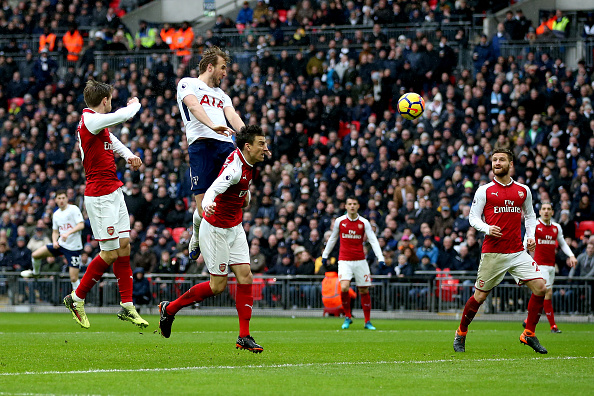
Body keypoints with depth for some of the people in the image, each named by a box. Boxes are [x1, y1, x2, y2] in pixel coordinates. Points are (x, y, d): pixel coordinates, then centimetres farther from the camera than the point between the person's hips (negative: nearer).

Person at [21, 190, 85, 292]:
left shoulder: (73, 209, -9)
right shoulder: (56, 214, 12)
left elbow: (81, 225, -18)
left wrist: (68, 233, -31)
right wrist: (54, 241, -3)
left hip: (73, 247, -6)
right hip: (60, 244, 6)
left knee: (74, 278, -10)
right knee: (35, 255, 3)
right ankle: (35, 272, 33)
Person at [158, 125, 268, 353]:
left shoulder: (245, 163, 3)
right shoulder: (235, 169, -26)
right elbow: (212, 190, -43)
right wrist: (206, 205, -62)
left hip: (234, 228, 9)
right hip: (216, 229, -9)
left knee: (245, 276, -2)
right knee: (218, 286, -3)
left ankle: (244, 337, 0)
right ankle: (169, 309, 16)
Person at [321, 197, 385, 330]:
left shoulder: (364, 222, 0)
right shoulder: (339, 221, 2)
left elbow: (373, 240, -5)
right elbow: (332, 239, 16)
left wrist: (381, 258, -15)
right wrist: (325, 255, 20)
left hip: (360, 261, 1)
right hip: (344, 260, -1)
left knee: (364, 291, 3)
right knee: (344, 288, -19)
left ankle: (368, 321, 14)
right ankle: (347, 317, 1)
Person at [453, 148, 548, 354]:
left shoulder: (523, 190, 10)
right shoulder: (484, 190, 0)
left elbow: (530, 215, 23)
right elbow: (473, 217, 1)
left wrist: (531, 236, 7)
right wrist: (487, 228, -18)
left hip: (518, 251, 3)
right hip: (492, 252, -3)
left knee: (540, 288, -9)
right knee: (480, 296, 0)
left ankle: (529, 334, 4)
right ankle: (461, 334, 21)